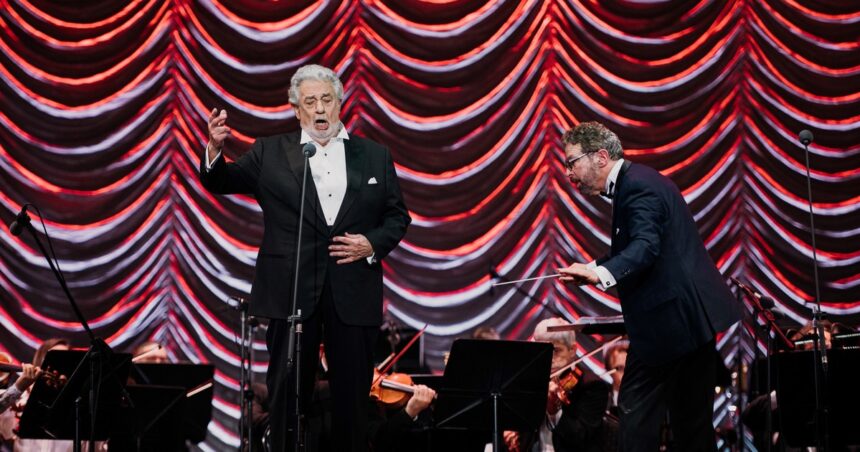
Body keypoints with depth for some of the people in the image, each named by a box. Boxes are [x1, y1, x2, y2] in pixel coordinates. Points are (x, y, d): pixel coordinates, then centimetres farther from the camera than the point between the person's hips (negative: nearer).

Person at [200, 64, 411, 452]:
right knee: (287, 392, 2)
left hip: (353, 293, 1)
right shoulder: (270, 153, 7)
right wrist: (215, 150, -20)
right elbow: (223, 182, 1)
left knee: (352, 395, 5)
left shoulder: (375, 156, 10)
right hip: (291, 292, -1)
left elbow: (397, 216, 11)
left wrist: (373, 244, -8)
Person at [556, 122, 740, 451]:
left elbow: (645, 246, -28)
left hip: (667, 319, -11)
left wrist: (601, 273, -41)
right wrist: (593, 270, 10)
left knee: (637, 408, -8)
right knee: (692, 414, 12)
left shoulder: (637, 185, -14)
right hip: (693, 315, 11)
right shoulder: (635, 180, 17)